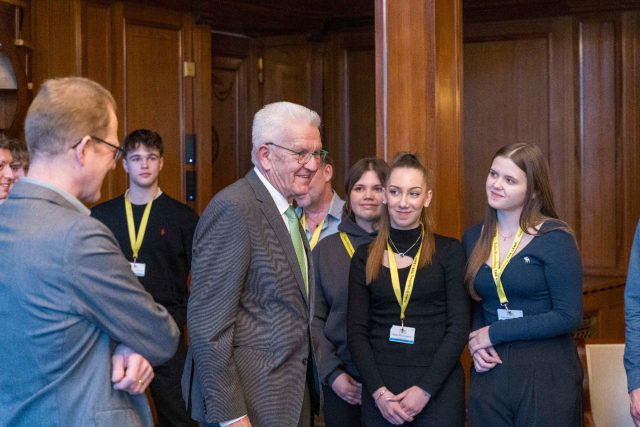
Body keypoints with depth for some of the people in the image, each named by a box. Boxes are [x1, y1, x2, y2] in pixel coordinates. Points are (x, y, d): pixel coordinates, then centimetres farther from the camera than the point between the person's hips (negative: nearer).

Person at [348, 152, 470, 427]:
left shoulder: (449, 251, 1)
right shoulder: (364, 257, 7)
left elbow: (459, 327, -3)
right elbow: (356, 331, 3)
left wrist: (425, 389, -11)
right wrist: (378, 391, -9)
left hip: (438, 385, -1)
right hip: (380, 388, 2)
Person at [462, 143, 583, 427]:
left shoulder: (554, 238, -9)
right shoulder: (474, 238, 7)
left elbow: (569, 316, -14)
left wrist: (495, 333, -13)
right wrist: (475, 343, -5)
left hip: (546, 375, -4)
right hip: (490, 373, 5)